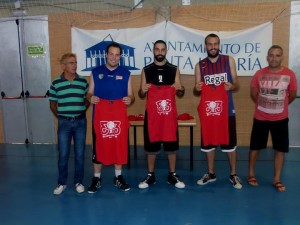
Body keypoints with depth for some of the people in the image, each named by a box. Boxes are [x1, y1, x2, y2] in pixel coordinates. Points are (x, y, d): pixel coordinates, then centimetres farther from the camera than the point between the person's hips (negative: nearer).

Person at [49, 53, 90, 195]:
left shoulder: (83, 81, 1)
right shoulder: (56, 83, -1)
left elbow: (88, 100, 11)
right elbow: (53, 104, 8)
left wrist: (80, 112, 5)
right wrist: (60, 117, 6)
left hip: (80, 122, 1)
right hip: (64, 122, -1)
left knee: (80, 154, 7)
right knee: (63, 154, 4)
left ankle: (78, 182, 21)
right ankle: (61, 183, 20)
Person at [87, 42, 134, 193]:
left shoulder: (125, 73, 6)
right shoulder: (96, 72, 6)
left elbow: (130, 95, 7)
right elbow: (89, 93, 7)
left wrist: (130, 99, -16)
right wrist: (91, 98, -15)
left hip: (119, 116, 1)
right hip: (100, 115, 0)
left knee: (119, 146, 6)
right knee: (99, 146, 5)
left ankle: (118, 177, 24)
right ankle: (96, 178, 21)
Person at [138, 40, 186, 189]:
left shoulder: (174, 69, 5)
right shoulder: (146, 70, 5)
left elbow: (180, 94, 7)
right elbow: (141, 95, 7)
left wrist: (180, 89, -16)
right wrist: (142, 90, -16)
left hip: (170, 114, 0)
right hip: (152, 114, 0)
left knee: (171, 145, 6)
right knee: (151, 145, 6)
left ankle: (172, 175, 21)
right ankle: (150, 176, 20)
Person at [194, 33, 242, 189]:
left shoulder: (229, 61, 2)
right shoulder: (200, 65, 4)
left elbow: (237, 85, 4)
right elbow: (196, 91, 7)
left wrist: (232, 86, -19)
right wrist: (196, 89, -16)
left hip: (227, 110, -1)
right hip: (207, 110, 1)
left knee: (230, 143, 5)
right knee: (208, 143, 10)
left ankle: (233, 175, 22)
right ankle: (211, 174, 27)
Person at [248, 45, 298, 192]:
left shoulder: (289, 74, -7)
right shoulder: (259, 74, -6)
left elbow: (292, 95, 5)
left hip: (280, 118, 0)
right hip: (260, 118, 0)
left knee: (280, 149, 6)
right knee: (255, 147, 10)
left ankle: (277, 180, 21)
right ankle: (251, 174, 27)